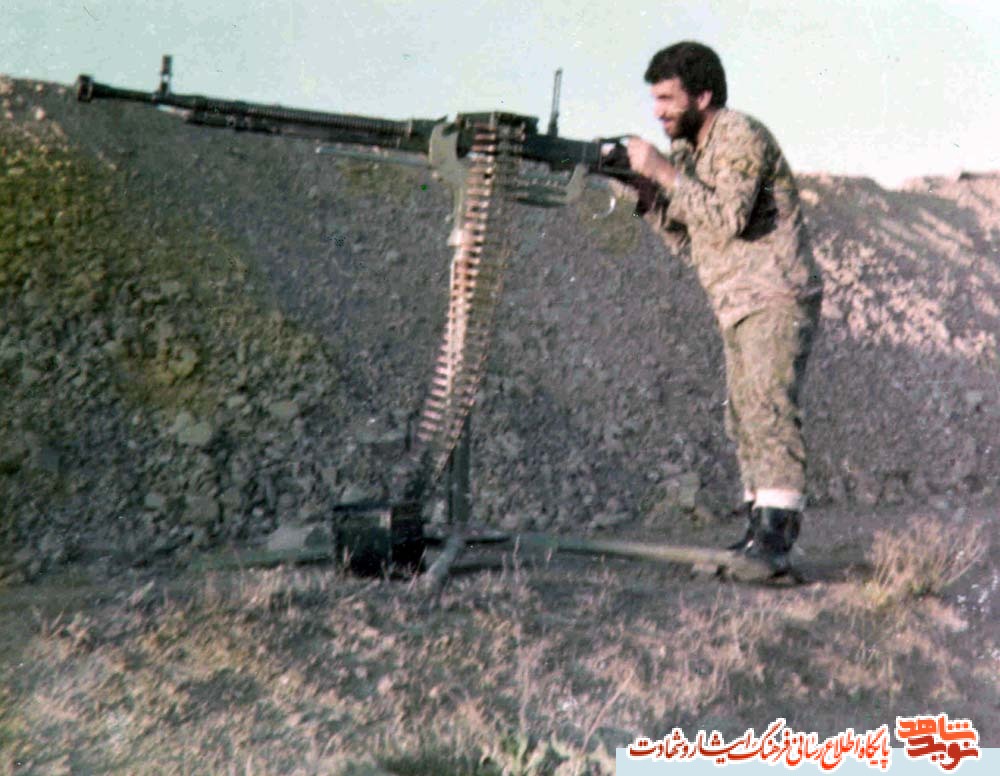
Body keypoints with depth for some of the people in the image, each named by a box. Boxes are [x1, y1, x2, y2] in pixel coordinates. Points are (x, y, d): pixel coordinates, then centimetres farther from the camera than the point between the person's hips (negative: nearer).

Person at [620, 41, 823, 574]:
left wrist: (665, 172, -21)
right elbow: (683, 234, 12)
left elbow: (727, 220, -25)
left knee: (770, 410, -17)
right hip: (739, 309, 10)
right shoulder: (687, 149, 14)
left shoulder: (741, 136, -12)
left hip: (777, 300, -9)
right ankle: (760, 529, 14)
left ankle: (776, 535, -17)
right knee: (744, 419, 9)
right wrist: (642, 187, -1)